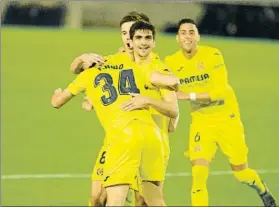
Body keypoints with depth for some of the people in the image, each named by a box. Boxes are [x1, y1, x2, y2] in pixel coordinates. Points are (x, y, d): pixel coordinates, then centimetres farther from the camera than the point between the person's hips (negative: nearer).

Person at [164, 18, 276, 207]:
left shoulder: (212, 55, -17)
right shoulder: (171, 63, -7)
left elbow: (221, 90, -26)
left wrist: (189, 96, -30)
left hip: (227, 119, -2)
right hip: (201, 123, 2)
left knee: (241, 172, 11)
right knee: (198, 174, -15)